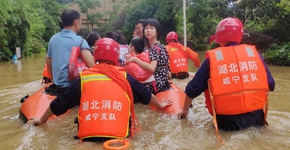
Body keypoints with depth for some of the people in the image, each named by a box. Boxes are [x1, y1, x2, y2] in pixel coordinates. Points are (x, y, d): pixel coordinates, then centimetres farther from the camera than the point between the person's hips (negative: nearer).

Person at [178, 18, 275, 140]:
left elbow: (194, 88, 4)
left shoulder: (212, 57, -2)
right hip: (256, 117, 2)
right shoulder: (254, 53, 3)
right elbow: (270, 85, 6)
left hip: (228, 121, -2)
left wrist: (185, 109, 20)